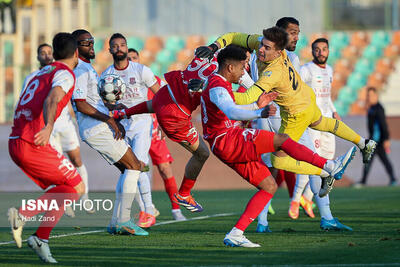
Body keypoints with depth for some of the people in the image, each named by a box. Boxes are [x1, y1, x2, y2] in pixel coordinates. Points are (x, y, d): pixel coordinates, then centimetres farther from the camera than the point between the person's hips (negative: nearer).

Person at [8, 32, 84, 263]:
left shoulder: (43, 72, 23)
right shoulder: (65, 74, -4)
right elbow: (52, 100, -24)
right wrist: (48, 127, -40)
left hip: (15, 142, 9)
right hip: (32, 144, -9)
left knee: (69, 187, 15)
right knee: (77, 187, -2)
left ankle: (42, 238, 1)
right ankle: (23, 214, -11)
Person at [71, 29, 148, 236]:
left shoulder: (87, 67, 20)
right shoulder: (79, 70, -13)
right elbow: (81, 105, -20)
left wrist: (114, 121, 16)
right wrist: (109, 120, -17)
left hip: (101, 127, 10)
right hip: (97, 129, -10)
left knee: (128, 170, 11)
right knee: (133, 166, -9)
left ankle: (116, 222, 8)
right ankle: (123, 220, -13)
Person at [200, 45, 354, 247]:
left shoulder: (218, 85, 20)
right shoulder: (217, 86, -14)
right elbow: (231, 112, -35)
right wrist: (259, 113, -51)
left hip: (233, 148, 11)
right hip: (227, 141, -11)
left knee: (269, 186, 5)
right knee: (280, 139, -15)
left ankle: (235, 234, -2)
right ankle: (329, 166, -15)